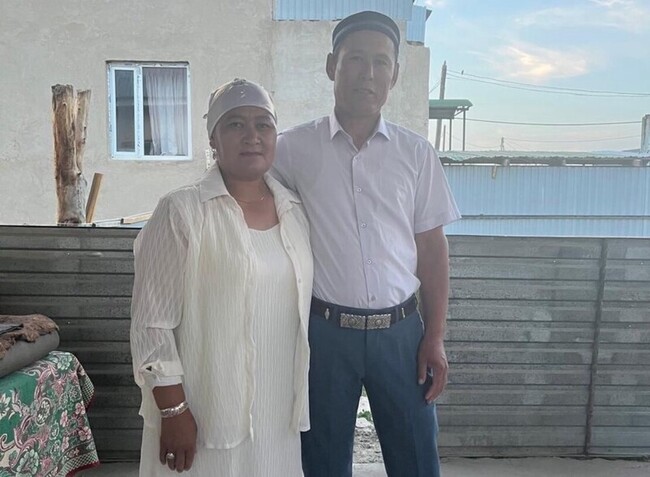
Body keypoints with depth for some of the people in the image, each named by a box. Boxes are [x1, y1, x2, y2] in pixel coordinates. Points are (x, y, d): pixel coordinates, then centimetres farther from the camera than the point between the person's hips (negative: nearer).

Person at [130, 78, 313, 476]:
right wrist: (173, 410, -12)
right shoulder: (181, 213, -12)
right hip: (206, 415, -5)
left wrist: (302, 399, 13)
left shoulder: (296, 212, 4)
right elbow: (152, 322, -11)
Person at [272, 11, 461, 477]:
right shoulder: (293, 148, -3)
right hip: (325, 330, -1)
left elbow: (431, 248, 4)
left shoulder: (416, 153, 2)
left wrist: (435, 336, 1)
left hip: (400, 330, 2)